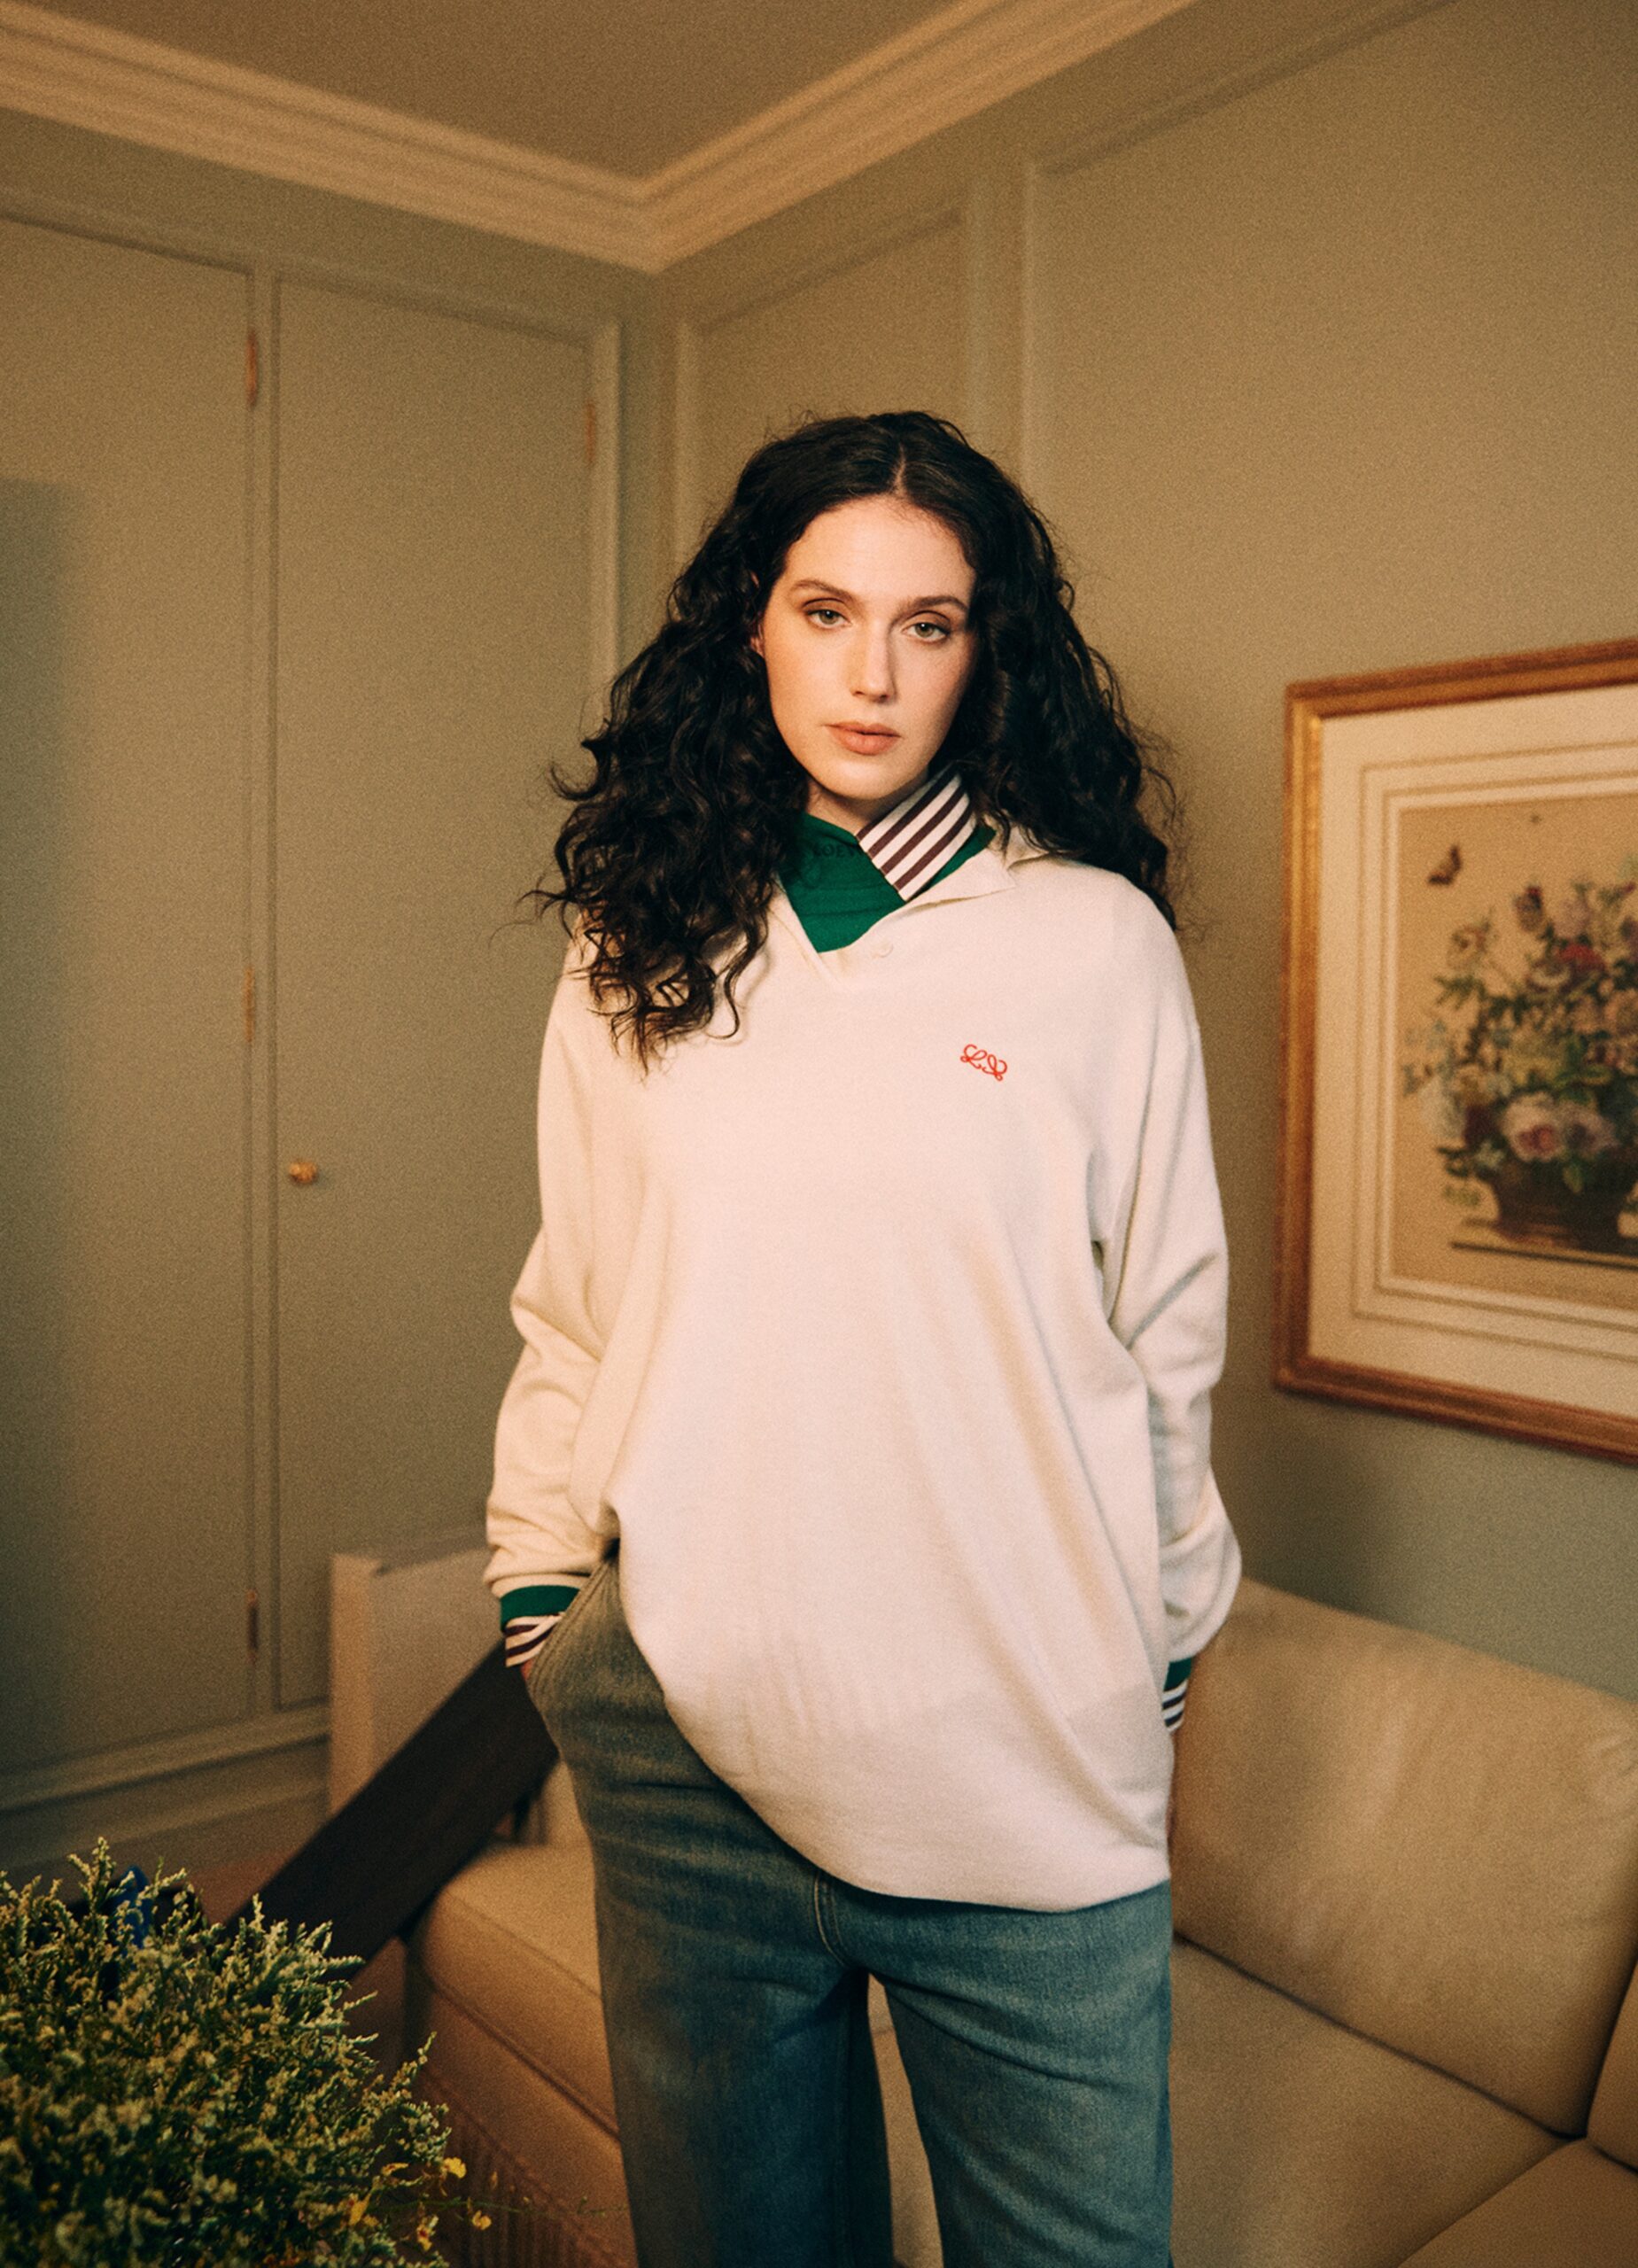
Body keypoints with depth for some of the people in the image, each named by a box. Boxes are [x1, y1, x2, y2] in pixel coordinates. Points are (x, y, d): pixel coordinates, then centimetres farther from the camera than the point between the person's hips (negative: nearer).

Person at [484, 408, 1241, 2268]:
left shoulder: (1093, 940, -4)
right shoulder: (638, 947, 3)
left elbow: (1165, 1334, 3)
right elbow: (572, 1313, 10)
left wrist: (1165, 1648, 8)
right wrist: (537, 1592, 7)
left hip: (1024, 1747, -1)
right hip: (689, 1731, 2)